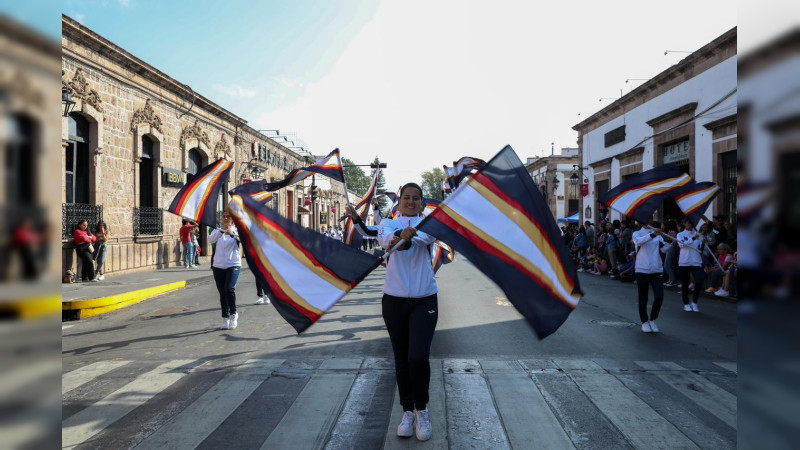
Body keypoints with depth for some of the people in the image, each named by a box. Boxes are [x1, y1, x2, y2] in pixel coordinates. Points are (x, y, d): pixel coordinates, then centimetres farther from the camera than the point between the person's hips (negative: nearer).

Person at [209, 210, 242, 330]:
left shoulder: (236, 231, 3)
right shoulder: (218, 231, 9)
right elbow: (211, 239, -11)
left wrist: (232, 233, -36)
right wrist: (221, 230, -25)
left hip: (233, 265, -3)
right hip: (218, 266, 3)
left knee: (229, 289, -21)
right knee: (222, 293, 7)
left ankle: (233, 314, -3)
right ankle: (225, 319, 18)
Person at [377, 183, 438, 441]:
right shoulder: (388, 223, 4)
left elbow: (430, 235, -23)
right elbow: (384, 238, -21)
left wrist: (409, 237, -46)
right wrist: (399, 238, -45)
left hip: (424, 299, -1)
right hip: (394, 299, 2)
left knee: (418, 356, -12)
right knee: (401, 359, 10)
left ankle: (421, 409, 12)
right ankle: (407, 411, 27)